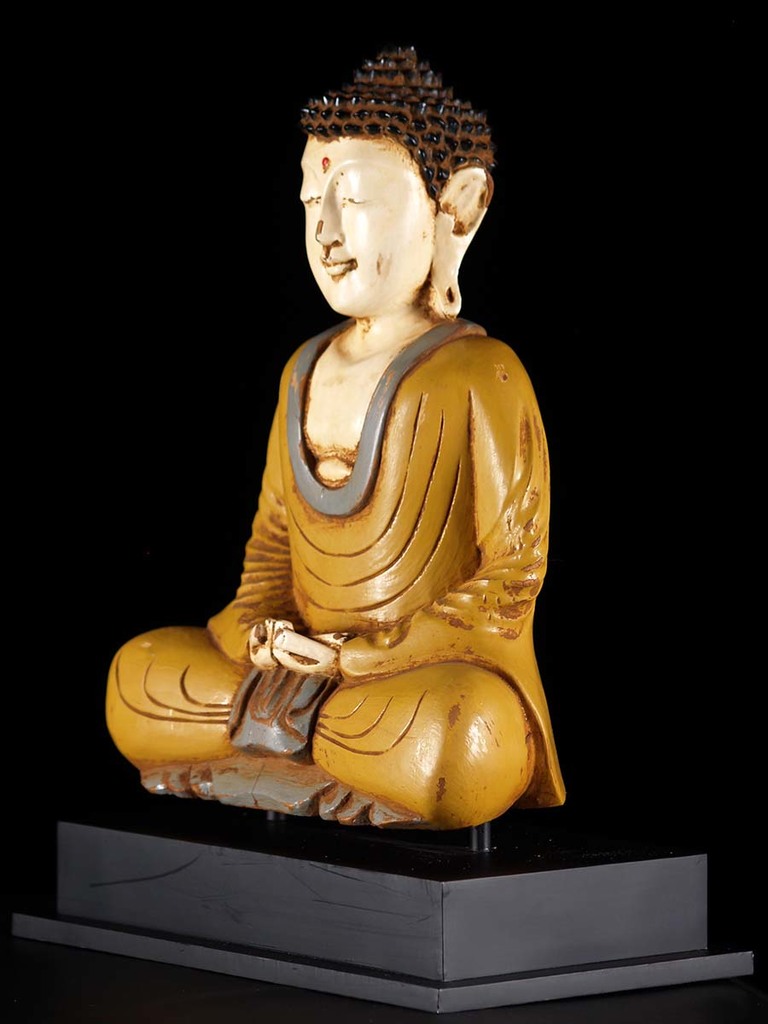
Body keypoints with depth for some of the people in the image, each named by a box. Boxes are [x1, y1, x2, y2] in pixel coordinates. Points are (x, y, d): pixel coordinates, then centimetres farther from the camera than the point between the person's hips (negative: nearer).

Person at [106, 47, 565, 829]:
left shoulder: (478, 376, -9)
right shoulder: (306, 371, 13)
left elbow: (510, 577, -12)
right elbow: (273, 538, 17)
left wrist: (369, 655, -15)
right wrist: (261, 632, -5)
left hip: (446, 674, -7)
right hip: (303, 663, 7)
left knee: (453, 757, -40)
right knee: (137, 680, -4)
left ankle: (244, 752, -18)